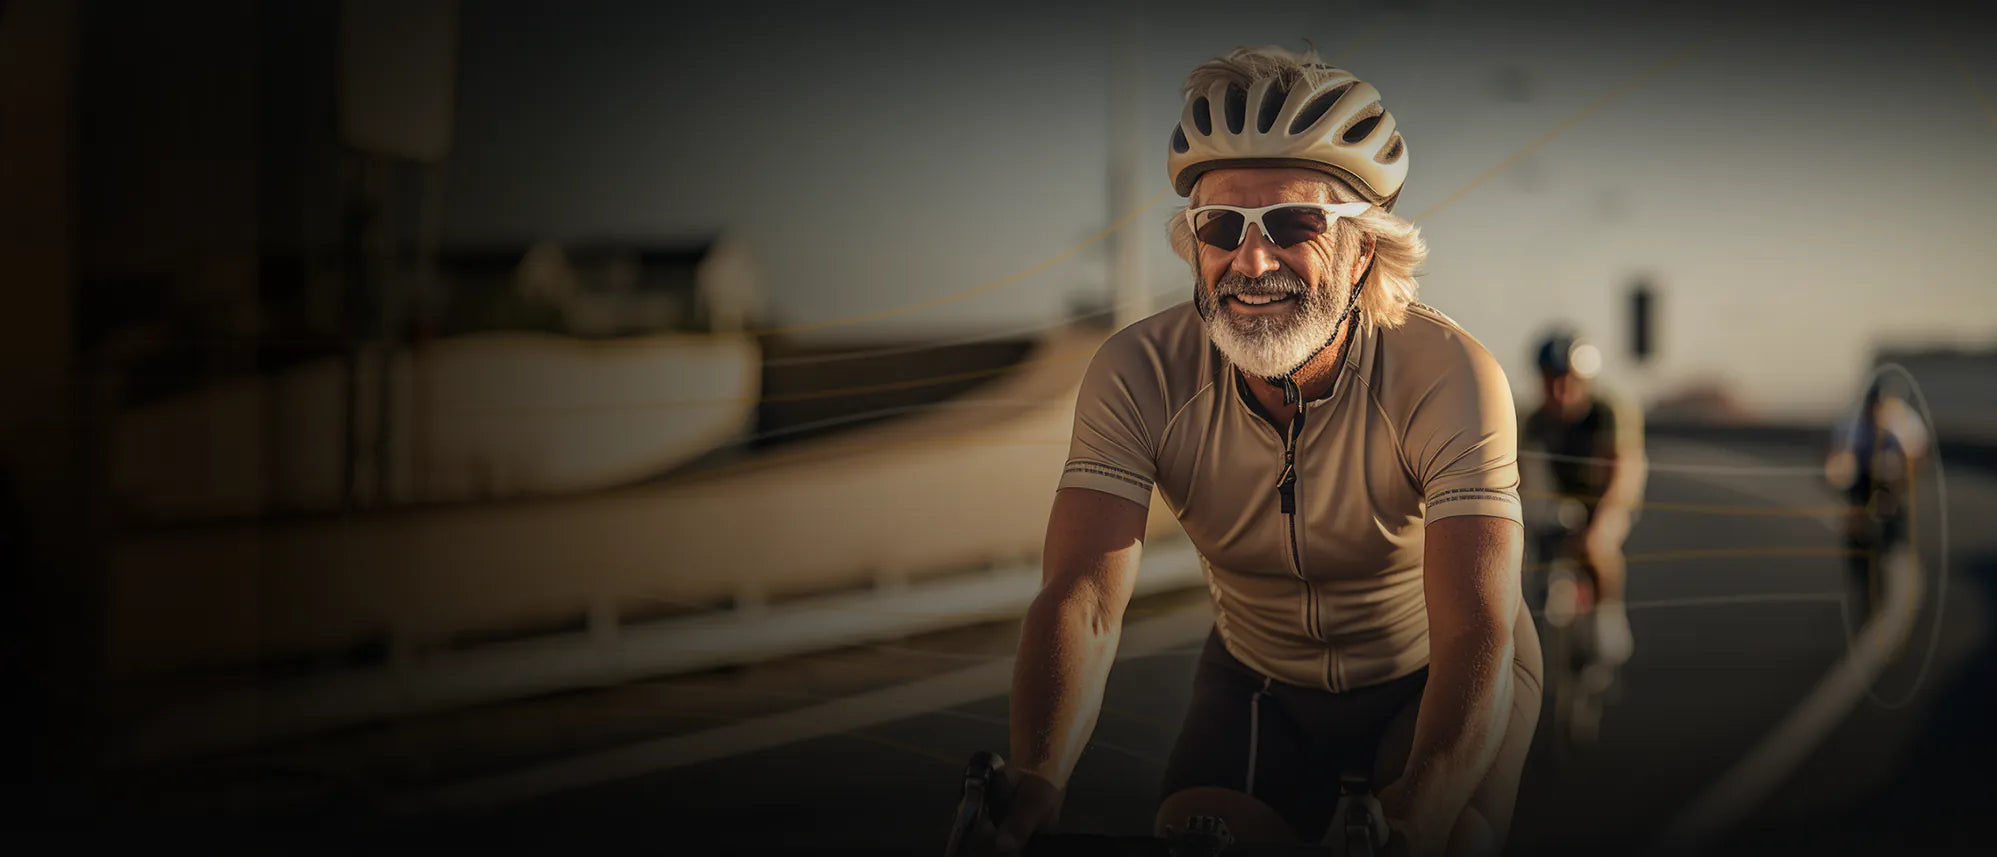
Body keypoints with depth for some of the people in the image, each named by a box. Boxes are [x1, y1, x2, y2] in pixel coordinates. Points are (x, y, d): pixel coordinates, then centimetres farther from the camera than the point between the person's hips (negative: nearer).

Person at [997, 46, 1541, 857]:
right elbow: (1083, 597, -31)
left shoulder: (1450, 376, -28)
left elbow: (1477, 635, -37)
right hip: (1258, 678, 2)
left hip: (1432, 681, -2)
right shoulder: (1138, 374, -22)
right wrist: (1034, 783, -50)